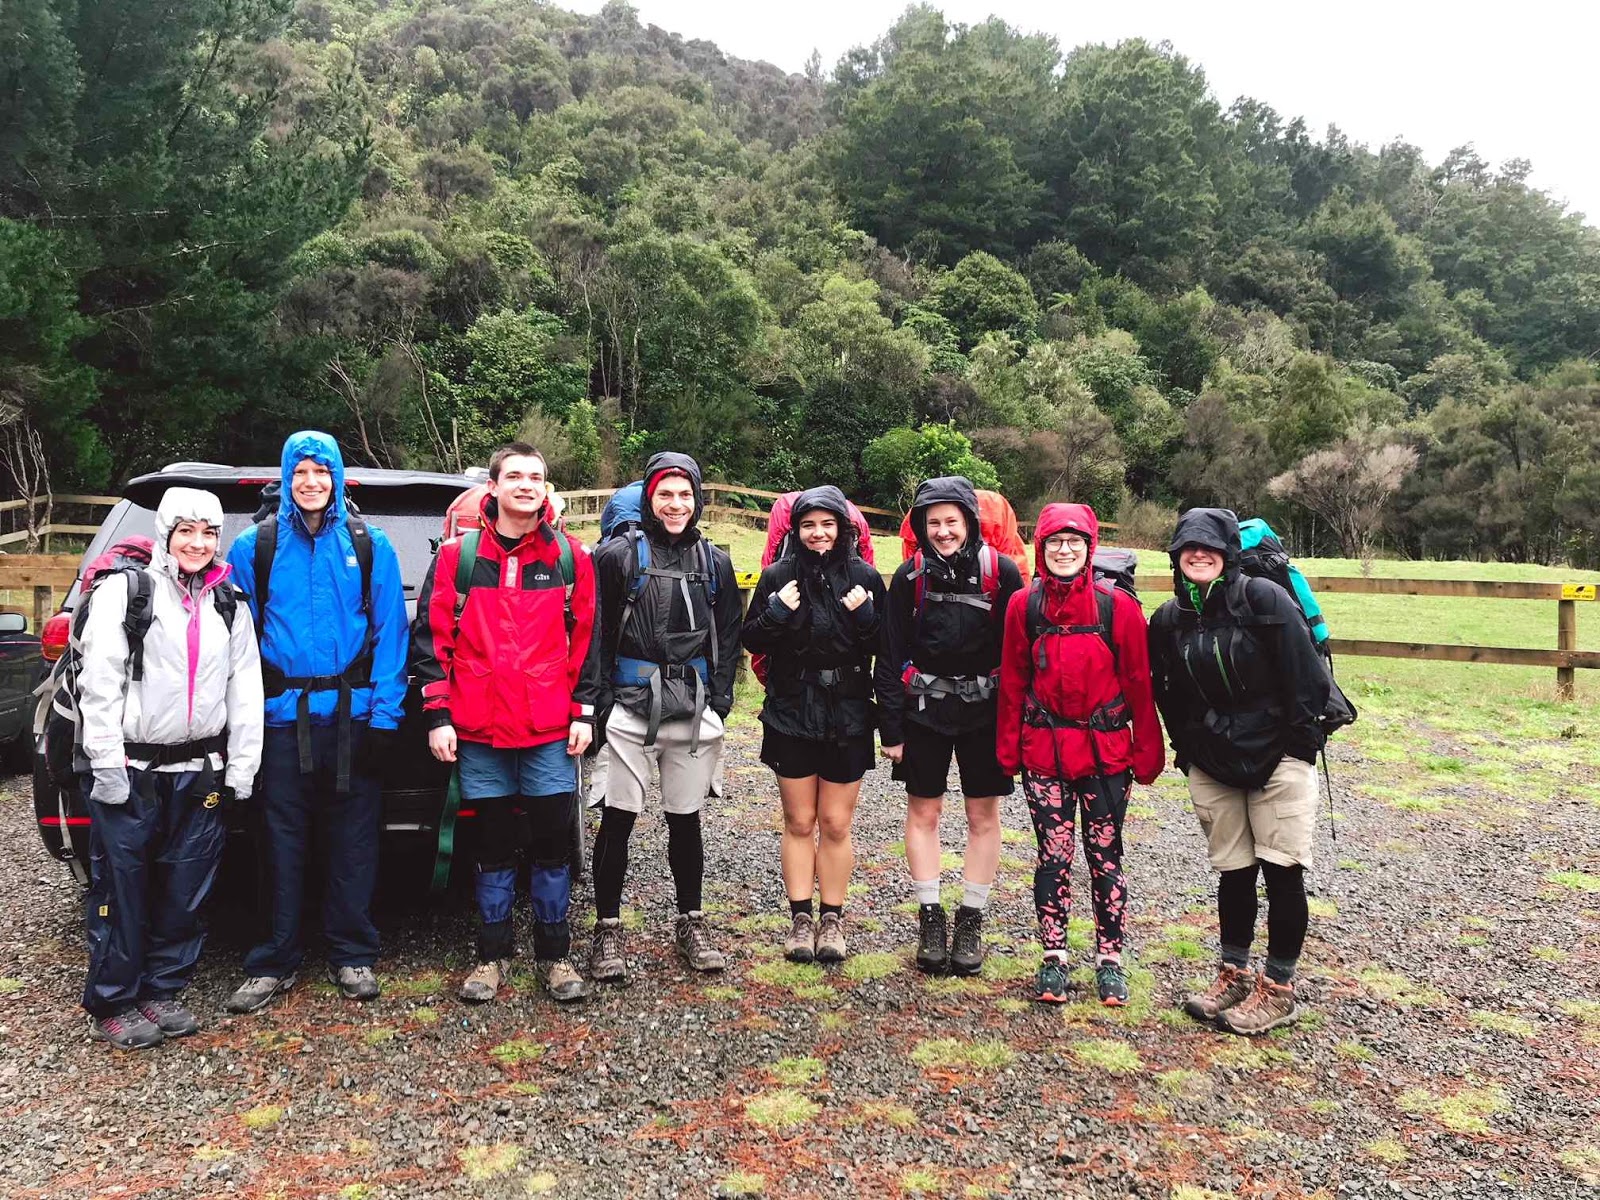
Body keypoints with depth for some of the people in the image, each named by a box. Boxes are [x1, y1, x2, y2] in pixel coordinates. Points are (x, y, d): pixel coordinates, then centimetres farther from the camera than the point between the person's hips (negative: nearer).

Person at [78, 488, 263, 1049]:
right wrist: (107, 765, -13)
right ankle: (111, 1006, 18)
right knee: (122, 890, 3)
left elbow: (245, 691, 9)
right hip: (131, 771, -4)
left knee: (185, 892, 10)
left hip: (199, 772, 4)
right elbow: (100, 683, -8)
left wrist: (240, 770, 4)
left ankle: (162, 992, 26)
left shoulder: (229, 605, 10)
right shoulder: (126, 589, -3)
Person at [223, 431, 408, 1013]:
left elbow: (390, 632, -1)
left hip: (353, 713, 0)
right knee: (282, 840, 8)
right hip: (282, 715, 1)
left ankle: (352, 955, 22)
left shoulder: (370, 545, 2)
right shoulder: (254, 546, 4)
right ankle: (275, 963, 21)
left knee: (352, 838, 7)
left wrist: (384, 715, -7)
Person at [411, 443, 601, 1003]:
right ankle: (493, 955, 25)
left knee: (551, 844, 6)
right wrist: (438, 714, -3)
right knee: (494, 847, 10)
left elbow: (585, 638, 7)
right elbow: (432, 636, 2)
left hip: (550, 732, 0)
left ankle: (554, 955, 21)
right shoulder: (458, 554, 2)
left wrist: (583, 710, 2)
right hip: (479, 731, 0)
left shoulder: (570, 557, 4)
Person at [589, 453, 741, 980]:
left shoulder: (715, 562, 11)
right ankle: (608, 930, 13)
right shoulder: (618, 555, 0)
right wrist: (602, 699, -8)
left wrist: (720, 699, 4)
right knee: (618, 819, 0)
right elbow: (596, 631, -2)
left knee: (686, 820, 12)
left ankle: (691, 924, 25)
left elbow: (728, 636, 13)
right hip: (631, 707, -3)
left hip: (693, 711, 3)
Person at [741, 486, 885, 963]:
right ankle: (801, 918, 19)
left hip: (848, 717, 0)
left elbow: (885, 647, 2)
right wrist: (776, 613, -15)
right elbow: (751, 641, 2)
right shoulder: (777, 576, 0)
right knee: (799, 822, 9)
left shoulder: (864, 577, 0)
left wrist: (864, 616, -16)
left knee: (836, 824, 7)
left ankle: (832, 918, 20)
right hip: (791, 714, 0)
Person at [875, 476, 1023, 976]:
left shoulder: (1001, 572, -6)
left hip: (985, 710, -1)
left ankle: (971, 922, 21)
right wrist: (891, 728, -4)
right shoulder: (910, 575, -2)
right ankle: (930, 917, 20)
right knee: (923, 811, 6)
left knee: (983, 816, 6)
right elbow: (891, 655, -1)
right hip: (924, 708, 1)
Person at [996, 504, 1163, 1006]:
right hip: (1044, 752, 1)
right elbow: (1013, 682, 5)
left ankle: (1110, 958, 23)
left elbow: (1138, 684, -1)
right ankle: (1054, 957, 20)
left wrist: (1147, 752, -2)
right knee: (1053, 856, 7)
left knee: (1104, 856, 8)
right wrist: (1008, 749, 2)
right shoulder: (1024, 605, 0)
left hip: (1105, 752, -1)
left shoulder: (1118, 606, -5)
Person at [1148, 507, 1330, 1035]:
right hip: (1211, 765, 4)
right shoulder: (1169, 619, 2)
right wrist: (1186, 752, 11)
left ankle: (1279, 987, 13)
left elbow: (1305, 674, -12)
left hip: (1277, 757, -4)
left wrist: (1301, 744, -10)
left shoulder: (1264, 598, -12)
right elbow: (1168, 694, 12)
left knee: (1281, 870, 0)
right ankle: (1234, 973, 25)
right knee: (1233, 871, 11)